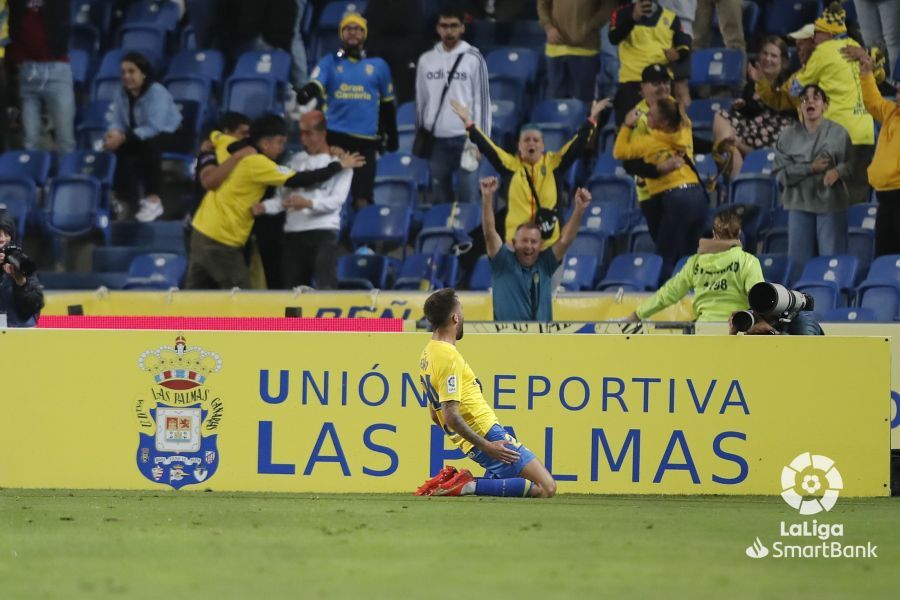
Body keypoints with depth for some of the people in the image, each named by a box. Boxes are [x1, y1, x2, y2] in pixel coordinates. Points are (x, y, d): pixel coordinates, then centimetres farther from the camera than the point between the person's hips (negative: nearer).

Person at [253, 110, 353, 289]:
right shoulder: (296, 160, 17)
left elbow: (337, 200, -10)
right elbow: (284, 197, 9)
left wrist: (308, 203, -28)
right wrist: (263, 207, -12)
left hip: (324, 233, -5)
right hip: (294, 234, 5)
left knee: (326, 288, -17)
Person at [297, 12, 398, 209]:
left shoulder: (378, 66, 10)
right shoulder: (329, 63, 7)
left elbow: (387, 103, 18)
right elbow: (315, 85, -11)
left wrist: (391, 136, 21)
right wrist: (307, 92, -35)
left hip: (365, 141, 0)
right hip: (334, 136, 0)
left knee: (362, 199, -3)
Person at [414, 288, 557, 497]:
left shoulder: (427, 355, 14)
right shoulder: (449, 357, -16)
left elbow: (436, 416, 21)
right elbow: (451, 415, -23)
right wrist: (487, 447, -21)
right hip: (487, 436, -10)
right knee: (546, 488, -14)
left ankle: (454, 481, 7)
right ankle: (470, 486, -18)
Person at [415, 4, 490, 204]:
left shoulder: (473, 59, -2)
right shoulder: (426, 60, 8)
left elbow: (482, 100, -1)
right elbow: (421, 101, 14)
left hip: (465, 138, -3)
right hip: (436, 140, 3)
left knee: (468, 199, -6)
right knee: (440, 200, 8)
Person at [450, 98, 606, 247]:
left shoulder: (554, 163, 4)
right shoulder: (510, 164, 4)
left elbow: (576, 145, 2)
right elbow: (487, 147, 1)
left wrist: (592, 119, -4)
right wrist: (468, 122, -4)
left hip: (549, 237, 0)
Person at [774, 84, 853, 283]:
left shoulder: (838, 133, 3)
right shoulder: (788, 136, 6)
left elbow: (852, 164, 0)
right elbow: (782, 173, -1)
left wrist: (838, 171, -21)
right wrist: (810, 168, -12)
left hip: (831, 202, -2)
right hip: (800, 203, 2)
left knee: (832, 259, -3)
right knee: (799, 260, 2)